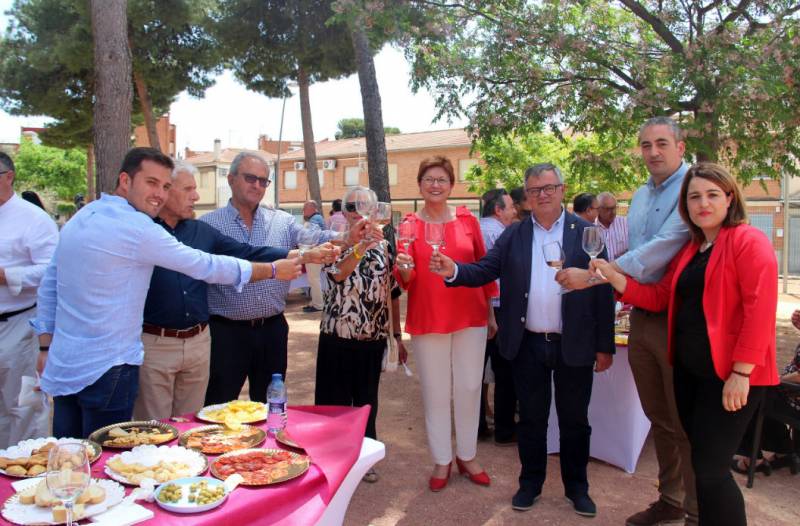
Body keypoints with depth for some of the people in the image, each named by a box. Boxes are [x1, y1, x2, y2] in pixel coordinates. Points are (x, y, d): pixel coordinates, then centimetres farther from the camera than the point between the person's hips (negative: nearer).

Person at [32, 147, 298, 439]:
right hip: (105, 370, -9)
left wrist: (46, 346, 18)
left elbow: (48, 284, 13)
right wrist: (273, 271, -5)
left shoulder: (78, 219, 8)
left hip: (62, 367, 9)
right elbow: (206, 267, -15)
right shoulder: (136, 228, -18)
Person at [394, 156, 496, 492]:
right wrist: (403, 269, -25)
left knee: (469, 388, 10)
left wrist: (492, 311, 6)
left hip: (470, 316, 1)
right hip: (427, 319, -1)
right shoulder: (409, 225, -2)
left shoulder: (468, 221, 2)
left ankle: (467, 456, 28)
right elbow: (405, 281, -3)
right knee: (436, 391, 8)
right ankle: (442, 460, 24)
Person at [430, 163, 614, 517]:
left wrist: (605, 346, -5)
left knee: (574, 420, 13)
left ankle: (577, 487, 31)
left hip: (574, 345, -1)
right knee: (531, 418, 14)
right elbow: (485, 270, -2)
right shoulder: (513, 235, 4)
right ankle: (530, 483, 31)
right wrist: (454, 271, -24)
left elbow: (603, 289, -4)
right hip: (528, 345, 1)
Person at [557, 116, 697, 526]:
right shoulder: (640, 196, 13)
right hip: (642, 318, 8)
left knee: (687, 423, 4)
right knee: (659, 418, 18)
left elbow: (662, 248, -24)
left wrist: (591, 276, -25)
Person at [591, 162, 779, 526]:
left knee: (710, 470, -4)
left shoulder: (749, 242, -9)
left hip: (730, 376, -7)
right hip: (688, 370, 8)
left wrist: (741, 373, -21)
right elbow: (659, 298, 11)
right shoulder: (689, 250, 14)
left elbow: (760, 309, -18)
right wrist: (613, 276, -3)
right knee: (703, 463, 16)